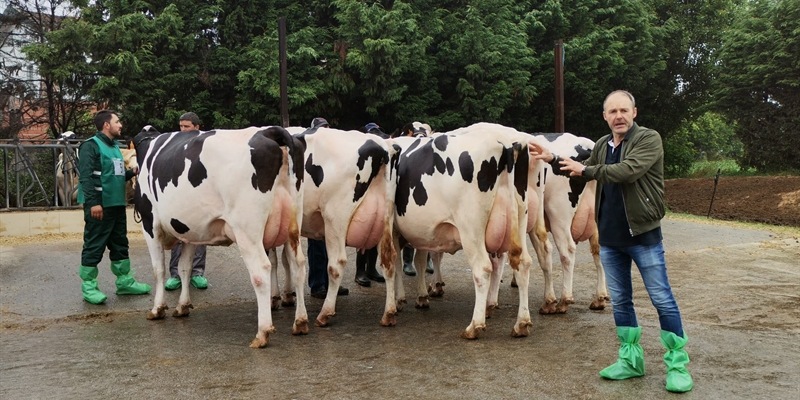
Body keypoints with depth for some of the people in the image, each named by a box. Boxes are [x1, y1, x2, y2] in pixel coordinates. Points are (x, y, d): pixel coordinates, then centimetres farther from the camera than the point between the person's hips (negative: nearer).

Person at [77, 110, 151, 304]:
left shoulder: (115, 146, 18)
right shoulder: (91, 146, -10)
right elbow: (86, 177, -19)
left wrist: (132, 172, 6)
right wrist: (93, 202, -25)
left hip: (117, 204, 9)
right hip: (99, 206, -9)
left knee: (120, 244, 14)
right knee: (94, 246, -2)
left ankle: (124, 281, 24)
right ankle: (89, 287, 6)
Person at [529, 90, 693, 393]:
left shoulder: (649, 139, -11)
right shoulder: (602, 146, 9)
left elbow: (628, 171, -28)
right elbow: (584, 172, 26)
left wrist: (586, 170, -19)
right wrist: (553, 160, 12)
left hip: (643, 234, -6)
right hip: (609, 238, 7)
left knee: (662, 299, 1)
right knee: (620, 300, 13)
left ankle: (678, 364, 13)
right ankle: (631, 360, 26)